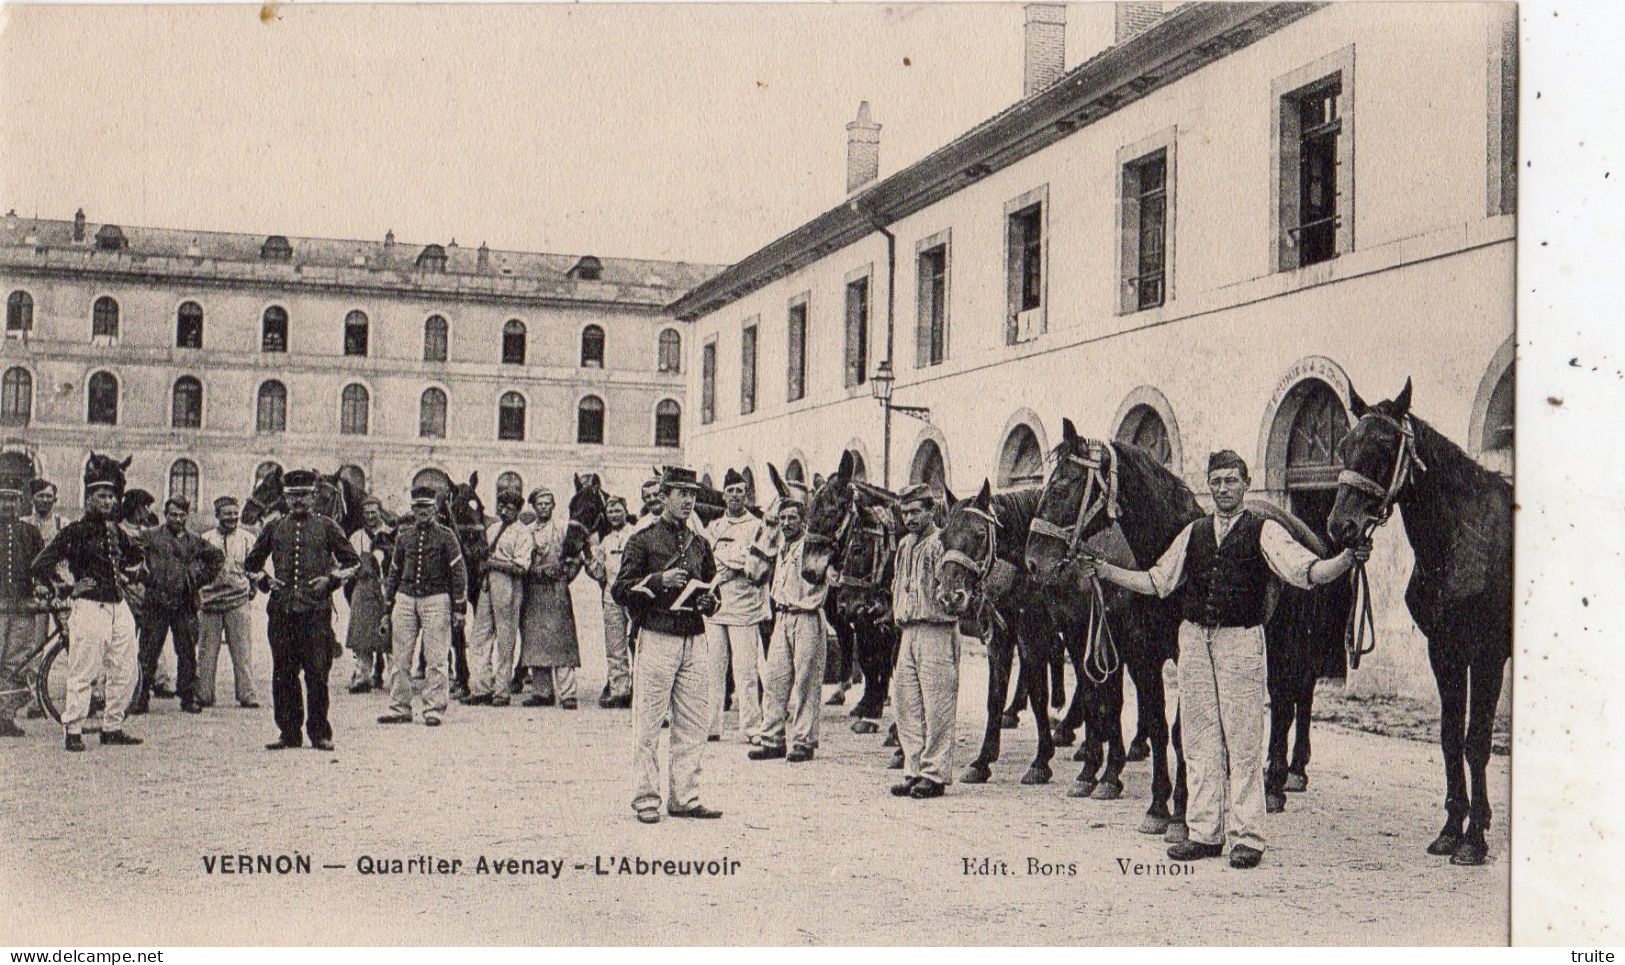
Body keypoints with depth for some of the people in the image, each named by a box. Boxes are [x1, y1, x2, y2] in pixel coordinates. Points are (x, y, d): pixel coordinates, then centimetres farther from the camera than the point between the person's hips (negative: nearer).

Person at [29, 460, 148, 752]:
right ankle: (73, 731, 4)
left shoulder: (115, 531, 13)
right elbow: (40, 564, -10)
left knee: (126, 672, 8)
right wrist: (64, 588, -8)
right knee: (82, 674, -5)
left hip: (119, 607, 7)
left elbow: (137, 555, 34)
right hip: (89, 607, -7)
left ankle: (112, 728, 19)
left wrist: (133, 576, 19)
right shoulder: (75, 531, -5)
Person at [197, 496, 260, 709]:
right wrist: (197, 594, 5)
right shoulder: (205, 540, 8)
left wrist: (251, 587, 4)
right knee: (207, 650, 4)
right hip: (210, 601, 1)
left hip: (238, 602, 0)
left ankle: (247, 694, 0)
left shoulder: (247, 540, 8)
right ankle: (204, 694, 12)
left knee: (243, 650, -3)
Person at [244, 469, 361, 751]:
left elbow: (353, 561, 11)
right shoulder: (274, 528, 13)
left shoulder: (327, 527, 7)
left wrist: (330, 579, -2)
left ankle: (319, 733, 5)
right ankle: (289, 732, 11)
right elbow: (250, 563, 23)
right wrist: (265, 580, 6)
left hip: (316, 610, -2)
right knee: (283, 675, 3)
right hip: (281, 610, 2)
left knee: (317, 673, -3)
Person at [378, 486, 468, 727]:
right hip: (405, 598, 4)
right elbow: (393, 572, 18)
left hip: (436, 599, -4)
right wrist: (387, 610, 15)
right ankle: (399, 708, 8)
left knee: (435, 660, -5)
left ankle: (433, 710, -1)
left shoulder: (445, 535, 2)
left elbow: (458, 571, 1)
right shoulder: (403, 535, 12)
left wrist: (459, 607, -4)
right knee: (400, 658, 2)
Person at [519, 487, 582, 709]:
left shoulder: (564, 528, 4)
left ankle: (566, 693, -10)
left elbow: (577, 558, 4)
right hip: (533, 591, 4)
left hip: (556, 590, -4)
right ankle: (541, 691, 10)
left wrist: (565, 574, -5)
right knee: (535, 642, 4)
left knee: (560, 640, -9)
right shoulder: (528, 531, 14)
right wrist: (537, 570, 2)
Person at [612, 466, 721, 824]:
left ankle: (685, 797, 12)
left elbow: (712, 588, 26)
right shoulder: (642, 540, 0)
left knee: (694, 724, 5)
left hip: (694, 640, 5)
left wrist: (707, 600, 4)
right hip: (657, 637, -5)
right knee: (648, 724, -2)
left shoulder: (699, 544, 16)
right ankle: (646, 799, 5)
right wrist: (659, 580, -17)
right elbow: (620, 590, -5)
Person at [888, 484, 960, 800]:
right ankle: (914, 771, 17)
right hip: (908, 631, 8)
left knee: (937, 706, -4)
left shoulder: (943, 543, -8)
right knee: (905, 704, 9)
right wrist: (898, 613, 15)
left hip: (937, 631, -8)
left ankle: (935, 775, 2)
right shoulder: (904, 545, 17)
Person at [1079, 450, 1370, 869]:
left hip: (1241, 640, -4)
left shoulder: (1264, 532, 1)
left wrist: (1346, 560, -27)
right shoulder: (1193, 533, 14)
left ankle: (1246, 837, 4)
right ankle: (1205, 833, 15)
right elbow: (1157, 581, 19)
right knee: (1199, 740, 8)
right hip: (1195, 638, 5)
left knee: (1243, 742, -2)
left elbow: (1307, 571, -10)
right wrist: (1107, 572, 12)